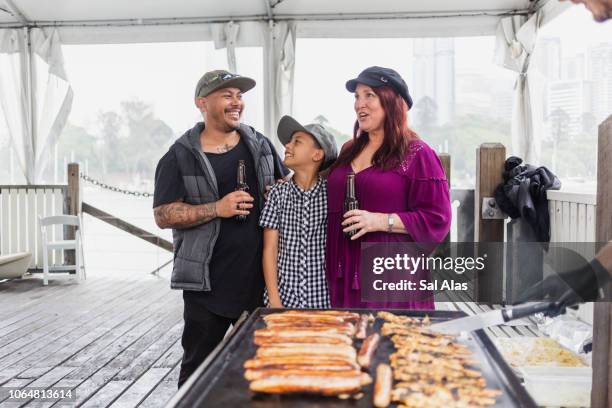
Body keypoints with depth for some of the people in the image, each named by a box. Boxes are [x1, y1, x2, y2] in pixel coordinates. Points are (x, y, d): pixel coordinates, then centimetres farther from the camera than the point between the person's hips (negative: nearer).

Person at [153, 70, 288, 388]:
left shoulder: (259, 145, 9)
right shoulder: (181, 157, -3)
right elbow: (163, 215, -9)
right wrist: (217, 209, -20)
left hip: (260, 278, 4)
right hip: (207, 282, -3)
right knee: (198, 369, 7)